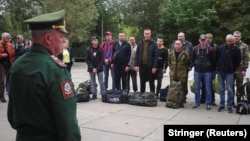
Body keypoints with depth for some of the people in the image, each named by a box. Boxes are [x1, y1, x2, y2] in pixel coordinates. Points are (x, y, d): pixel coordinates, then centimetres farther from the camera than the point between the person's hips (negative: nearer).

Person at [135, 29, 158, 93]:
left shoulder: (153, 43, -4)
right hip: (142, 65, 3)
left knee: (151, 82, 7)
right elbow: (137, 54, 7)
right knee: (142, 82, 12)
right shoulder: (140, 43, 7)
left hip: (150, 66, -3)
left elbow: (156, 56, -7)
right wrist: (137, 65, 0)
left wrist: (154, 67, -13)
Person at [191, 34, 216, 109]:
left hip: (207, 71, -2)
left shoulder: (211, 49, -6)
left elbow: (213, 61, -2)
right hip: (197, 71, 3)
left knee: (208, 88, 3)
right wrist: (191, 66, 2)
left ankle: (208, 103, 13)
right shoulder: (195, 49, 1)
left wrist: (213, 70, -2)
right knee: (197, 88, 9)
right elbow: (192, 59, 9)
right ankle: (197, 102, 21)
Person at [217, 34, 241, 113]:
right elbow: (217, 59, 8)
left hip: (229, 73, -2)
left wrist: (233, 70, 0)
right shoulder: (221, 48, 1)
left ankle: (229, 106, 9)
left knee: (229, 90, 0)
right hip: (220, 72, 2)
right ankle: (222, 105, 17)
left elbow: (238, 61, 3)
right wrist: (218, 67, 6)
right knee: (221, 89, 8)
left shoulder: (236, 50, -3)